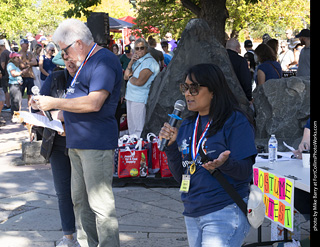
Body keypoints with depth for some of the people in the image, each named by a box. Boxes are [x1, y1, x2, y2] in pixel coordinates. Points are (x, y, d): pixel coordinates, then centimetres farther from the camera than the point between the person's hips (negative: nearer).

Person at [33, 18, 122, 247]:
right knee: (80, 201, 16)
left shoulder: (104, 61, -15)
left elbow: (94, 103, -24)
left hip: (96, 143, -11)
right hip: (78, 142, 11)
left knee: (100, 202, -7)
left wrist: (54, 103, -17)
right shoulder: (85, 63, 18)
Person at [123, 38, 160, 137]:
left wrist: (130, 77, -2)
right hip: (131, 97, 9)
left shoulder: (149, 62, -14)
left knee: (138, 129, -6)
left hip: (140, 100, -9)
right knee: (131, 128, 16)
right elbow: (125, 76, 10)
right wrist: (131, 62, -3)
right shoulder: (137, 61, 16)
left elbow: (139, 82, -22)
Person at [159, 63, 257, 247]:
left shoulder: (235, 121, -8)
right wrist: (171, 145, -2)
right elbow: (181, 177, 11)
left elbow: (246, 172, -12)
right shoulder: (187, 127, 11)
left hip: (226, 213, -7)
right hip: (192, 214, 7)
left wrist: (224, 163, -31)